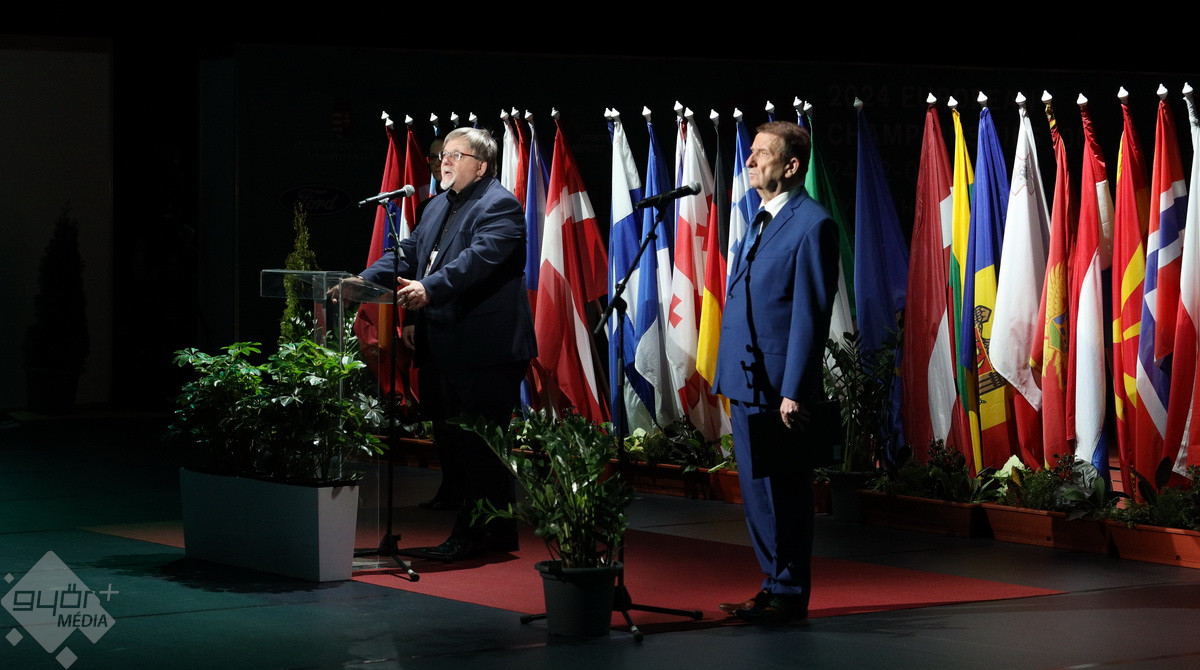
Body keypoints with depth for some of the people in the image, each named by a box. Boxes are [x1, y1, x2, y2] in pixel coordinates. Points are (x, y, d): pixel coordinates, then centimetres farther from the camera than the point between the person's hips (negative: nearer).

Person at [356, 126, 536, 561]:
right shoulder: (438, 206, 20)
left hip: (486, 346, -10)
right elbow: (409, 255, 19)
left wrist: (429, 289, -36)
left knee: (478, 440, -6)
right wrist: (361, 281, 4)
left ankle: (474, 535, -1)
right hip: (444, 346, 10)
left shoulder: (498, 206, -9)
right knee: (449, 437, 11)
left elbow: (479, 258, -24)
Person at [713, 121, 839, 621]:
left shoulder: (812, 224, -12)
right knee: (756, 492, 14)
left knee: (784, 494, -1)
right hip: (746, 382, 9)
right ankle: (774, 585, 23)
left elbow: (810, 314, -16)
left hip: (780, 386, -9)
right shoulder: (759, 222, 16)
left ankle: (789, 596, 7)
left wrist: (794, 392, -19)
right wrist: (731, 377, 16)